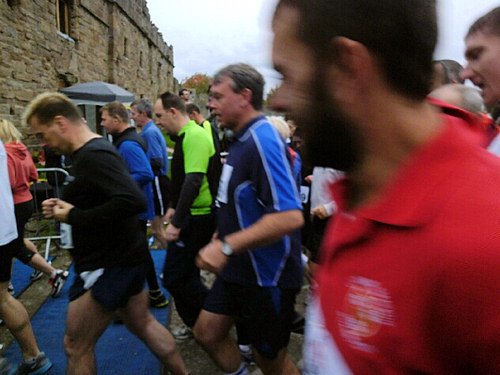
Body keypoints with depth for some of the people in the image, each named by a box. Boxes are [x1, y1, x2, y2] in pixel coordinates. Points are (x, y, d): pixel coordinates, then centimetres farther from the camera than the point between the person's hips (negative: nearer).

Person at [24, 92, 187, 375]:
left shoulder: (93, 156, -21)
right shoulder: (99, 149, 10)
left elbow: (133, 201, -35)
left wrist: (74, 217, -23)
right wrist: (65, 205, 4)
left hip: (109, 264, -10)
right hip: (126, 255, 10)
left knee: (77, 346, 7)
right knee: (143, 323, 23)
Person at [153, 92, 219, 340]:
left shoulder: (194, 136, -17)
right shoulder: (185, 136, 15)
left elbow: (193, 181, -26)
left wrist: (176, 223, -26)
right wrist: (173, 207, 22)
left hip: (197, 218, -10)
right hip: (192, 216, 10)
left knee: (174, 278, -3)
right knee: (187, 275, 18)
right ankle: (196, 325, 33)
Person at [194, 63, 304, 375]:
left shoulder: (264, 140, -23)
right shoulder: (244, 139, 8)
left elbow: (290, 217, -33)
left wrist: (227, 246, -31)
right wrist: (222, 236, 14)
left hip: (267, 274, -9)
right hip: (239, 268, 9)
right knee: (207, 332, 17)